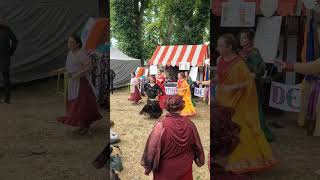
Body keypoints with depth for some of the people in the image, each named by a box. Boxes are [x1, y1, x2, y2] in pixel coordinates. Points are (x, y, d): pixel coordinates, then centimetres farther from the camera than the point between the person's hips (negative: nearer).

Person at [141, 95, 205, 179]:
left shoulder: (161, 125, -24)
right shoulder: (189, 124, -13)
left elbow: (152, 148, -17)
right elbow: (197, 146, 0)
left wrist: (148, 167, -3)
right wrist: (199, 161, 18)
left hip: (165, 171, -2)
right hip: (185, 169, 3)